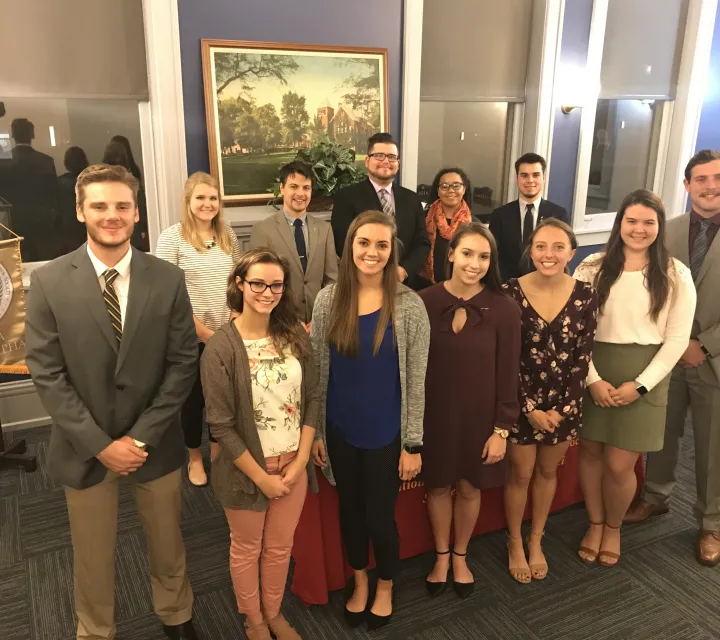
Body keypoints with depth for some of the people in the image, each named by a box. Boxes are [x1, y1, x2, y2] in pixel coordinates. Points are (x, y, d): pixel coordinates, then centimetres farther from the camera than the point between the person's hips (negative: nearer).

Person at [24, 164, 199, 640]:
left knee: (167, 544, 20)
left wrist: (142, 437, -13)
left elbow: (183, 364, -7)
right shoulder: (48, 282, -9)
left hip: (155, 442, 1)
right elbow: (46, 373, -10)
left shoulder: (168, 280, -7)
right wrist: (100, 444, -14)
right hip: (85, 449, 0)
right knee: (93, 555, 18)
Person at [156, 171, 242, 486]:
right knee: (193, 396, 12)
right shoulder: (171, 237, -10)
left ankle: (218, 450, 38)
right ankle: (195, 457, 33)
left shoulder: (228, 235, 5)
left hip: (227, 333, 4)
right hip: (190, 336, -4)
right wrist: (201, 330, -16)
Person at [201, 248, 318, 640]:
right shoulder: (220, 348, -18)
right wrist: (261, 476, -13)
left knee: (280, 547, 20)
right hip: (247, 469, -3)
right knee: (247, 549, 19)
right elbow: (221, 426, -16)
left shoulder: (295, 337, -4)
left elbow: (312, 400, 0)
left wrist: (301, 460, -6)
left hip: (293, 464, 4)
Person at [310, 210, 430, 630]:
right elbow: (319, 372, 1)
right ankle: (360, 584, 46)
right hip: (340, 430, 3)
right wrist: (315, 430, 3)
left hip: (387, 433, -2)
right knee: (350, 511, 19)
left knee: (381, 515, 12)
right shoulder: (329, 300, -6)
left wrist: (413, 444, -7)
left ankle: (385, 590, 42)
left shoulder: (409, 305, -13)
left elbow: (416, 381, -9)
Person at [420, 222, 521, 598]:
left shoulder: (504, 309, -12)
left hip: (479, 415, 0)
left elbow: (508, 374, -6)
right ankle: (441, 556, 41)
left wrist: (502, 428, -5)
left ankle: (460, 557, 43)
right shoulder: (424, 302, -11)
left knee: (469, 487, 17)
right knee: (438, 485, 16)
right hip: (434, 413, 0)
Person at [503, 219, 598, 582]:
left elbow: (583, 357, -5)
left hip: (565, 402, 2)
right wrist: (530, 408, -13)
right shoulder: (511, 292, -14)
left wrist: (562, 408, -9)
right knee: (520, 474, 11)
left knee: (548, 472, 18)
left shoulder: (585, 295, -8)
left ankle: (536, 541, 39)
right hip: (521, 402, -2)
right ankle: (515, 544, 33)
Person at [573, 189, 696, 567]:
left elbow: (677, 340, -2)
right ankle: (595, 523, 35)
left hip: (644, 378, -1)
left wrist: (639, 385, -10)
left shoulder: (676, 275, 0)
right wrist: (592, 379, -11)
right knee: (590, 452, 10)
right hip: (593, 373, 1)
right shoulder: (593, 266, 0)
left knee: (619, 465, 0)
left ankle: (613, 527, 30)